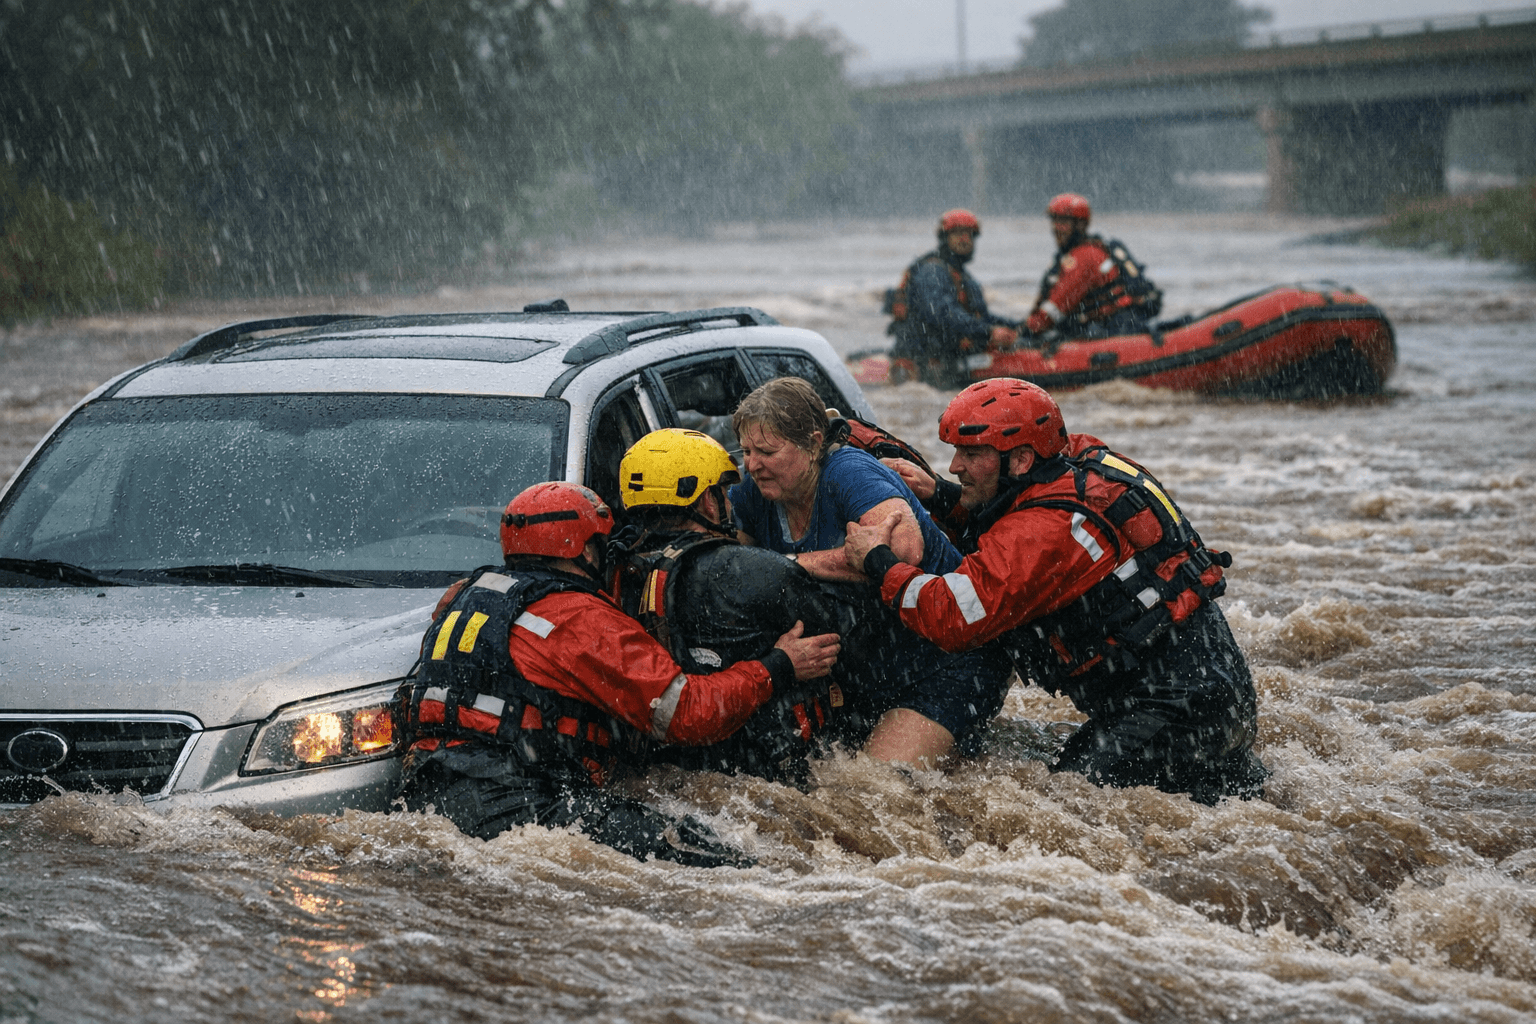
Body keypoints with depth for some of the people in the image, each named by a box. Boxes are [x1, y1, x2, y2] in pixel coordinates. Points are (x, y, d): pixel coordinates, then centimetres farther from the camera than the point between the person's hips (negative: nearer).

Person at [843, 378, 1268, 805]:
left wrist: (878, 561, -13)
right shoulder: (1085, 463, 8)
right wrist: (938, 495, 17)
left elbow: (954, 619, -26)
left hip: (1181, 709, -10)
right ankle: (1232, 771, 14)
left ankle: (1225, 786, -5)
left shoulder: (1044, 531, -22)